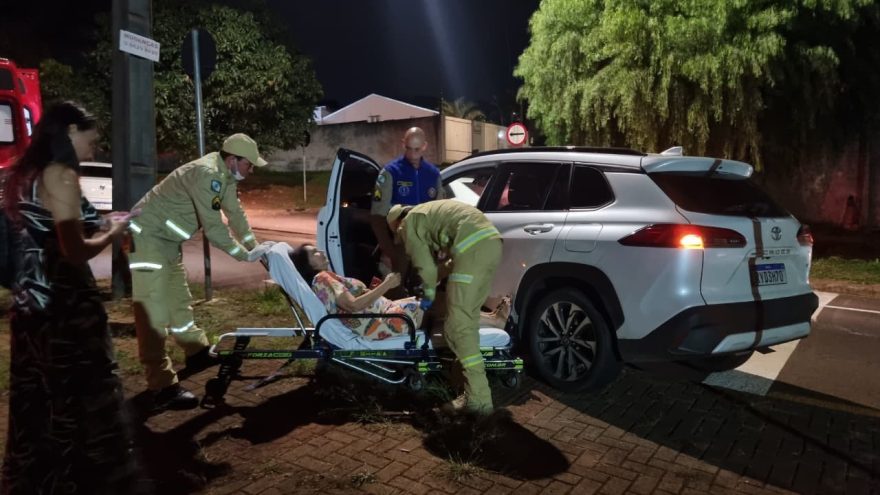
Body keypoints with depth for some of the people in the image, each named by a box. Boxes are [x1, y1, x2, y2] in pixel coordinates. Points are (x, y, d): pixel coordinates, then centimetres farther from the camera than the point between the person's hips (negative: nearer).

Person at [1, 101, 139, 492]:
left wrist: (96, 225, 16)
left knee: (36, 407, 18)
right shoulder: (61, 175, -15)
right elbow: (74, 252, -21)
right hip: (65, 309, -9)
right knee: (83, 403, 3)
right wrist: (112, 233, -4)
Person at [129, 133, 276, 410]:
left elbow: (235, 213, 13)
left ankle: (197, 353, 38)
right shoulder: (206, 174, -26)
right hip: (146, 236, -10)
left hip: (168, 240, 10)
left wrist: (255, 248, 9)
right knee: (154, 311, -11)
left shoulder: (224, 175, 4)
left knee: (179, 300, 22)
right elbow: (214, 228, -27)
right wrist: (246, 255, -18)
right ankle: (163, 388, -10)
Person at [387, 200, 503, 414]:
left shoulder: (410, 222, 10)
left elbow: (426, 265, 4)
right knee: (468, 317, 20)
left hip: (473, 248, -9)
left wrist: (429, 294, 20)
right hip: (491, 241, 9)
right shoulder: (429, 213, 36)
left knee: (458, 324, -5)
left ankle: (479, 399, -5)